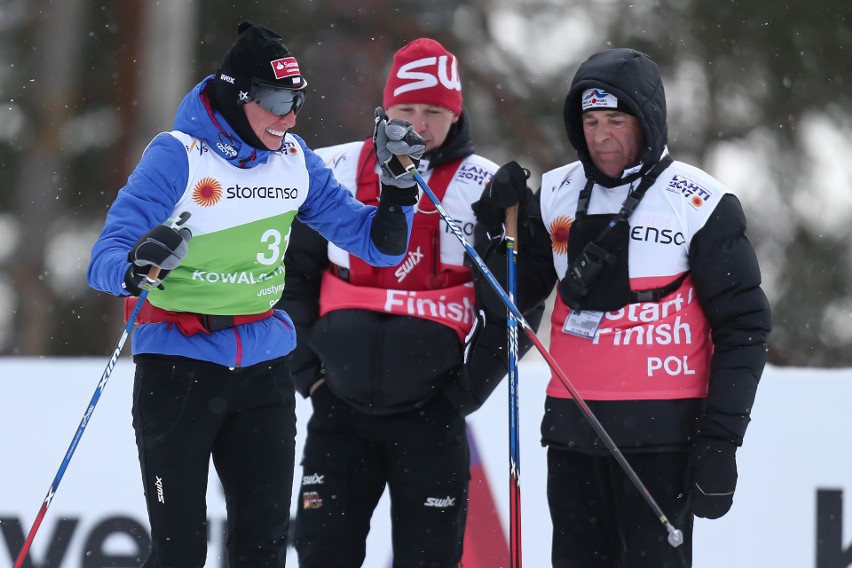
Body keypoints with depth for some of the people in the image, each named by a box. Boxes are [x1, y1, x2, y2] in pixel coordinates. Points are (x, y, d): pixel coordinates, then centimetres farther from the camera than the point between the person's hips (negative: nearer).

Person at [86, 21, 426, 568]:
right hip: (179, 364, -5)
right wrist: (139, 265, -44)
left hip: (264, 367, 5)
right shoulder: (179, 155, -14)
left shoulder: (295, 160, 3)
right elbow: (105, 260, -21)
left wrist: (398, 178, -9)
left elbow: (377, 246, 8)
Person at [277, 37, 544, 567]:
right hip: (340, 406, 2)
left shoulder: (484, 190, -4)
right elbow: (292, 271, 11)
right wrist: (308, 367, 4)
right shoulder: (335, 173, 3)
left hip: (432, 416, -2)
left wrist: (468, 387, -6)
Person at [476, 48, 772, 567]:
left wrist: (720, 440, -9)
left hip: (661, 430, -5)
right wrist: (500, 223, -2)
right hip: (573, 426, 5)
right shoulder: (557, 195, 9)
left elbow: (743, 325, -4)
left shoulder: (703, 205, -5)